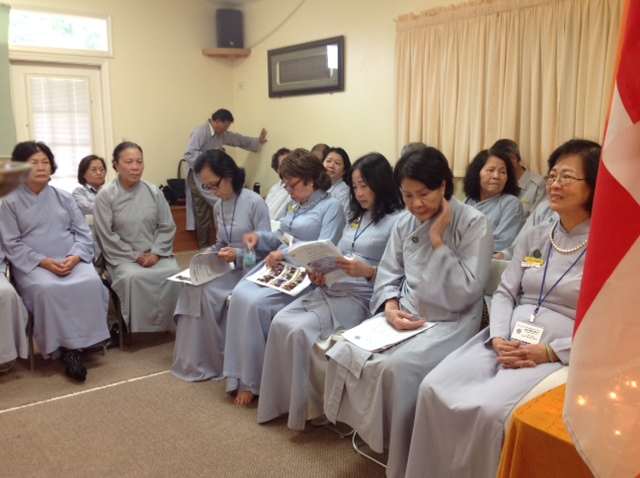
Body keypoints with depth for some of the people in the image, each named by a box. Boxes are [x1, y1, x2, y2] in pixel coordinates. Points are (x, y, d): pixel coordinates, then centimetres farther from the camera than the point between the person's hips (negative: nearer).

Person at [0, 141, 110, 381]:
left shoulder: (64, 197, 14)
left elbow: (83, 233, 9)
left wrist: (75, 257, -11)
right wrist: (43, 262, -15)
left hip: (72, 260, 2)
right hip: (33, 264, -2)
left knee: (91, 283, -30)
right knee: (47, 289, -35)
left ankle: (77, 344, -21)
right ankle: (66, 347, -21)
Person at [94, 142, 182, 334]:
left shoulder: (154, 192, 5)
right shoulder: (106, 195, -4)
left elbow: (167, 227, 4)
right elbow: (107, 236, -7)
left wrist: (156, 253, -11)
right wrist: (135, 256, -12)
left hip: (155, 254, 3)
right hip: (123, 256, -2)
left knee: (172, 273, -27)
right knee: (133, 277, -34)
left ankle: (164, 324, -10)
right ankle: (140, 329, -18)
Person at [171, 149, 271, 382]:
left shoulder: (255, 203, -13)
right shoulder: (218, 207, 10)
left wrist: (238, 255, -27)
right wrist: (211, 252, -3)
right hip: (227, 267, 7)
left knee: (206, 291, -26)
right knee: (192, 287, -20)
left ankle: (212, 361, -8)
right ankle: (193, 360, -9)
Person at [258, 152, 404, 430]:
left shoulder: (397, 221, -5)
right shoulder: (355, 217, 21)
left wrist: (367, 271, -26)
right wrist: (320, 272, 0)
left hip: (361, 297, -8)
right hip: (330, 289, 8)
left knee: (300, 330, -25)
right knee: (280, 322, -15)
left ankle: (305, 405, -6)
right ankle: (280, 399, -5)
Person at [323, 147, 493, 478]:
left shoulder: (474, 224, -10)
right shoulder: (405, 222, 6)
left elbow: (466, 292, -17)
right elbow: (388, 274, 9)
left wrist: (437, 240, -17)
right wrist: (391, 306, -13)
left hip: (449, 323, -5)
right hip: (405, 315, 6)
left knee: (396, 367, -30)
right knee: (346, 353, -16)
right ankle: (365, 431, 7)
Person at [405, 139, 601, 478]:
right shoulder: (534, 237, 14)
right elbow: (505, 293, 11)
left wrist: (549, 352, -17)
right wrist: (498, 339, -8)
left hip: (561, 355, -5)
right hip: (507, 343, 5)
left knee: (489, 409, -30)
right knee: (434, 388, -16)